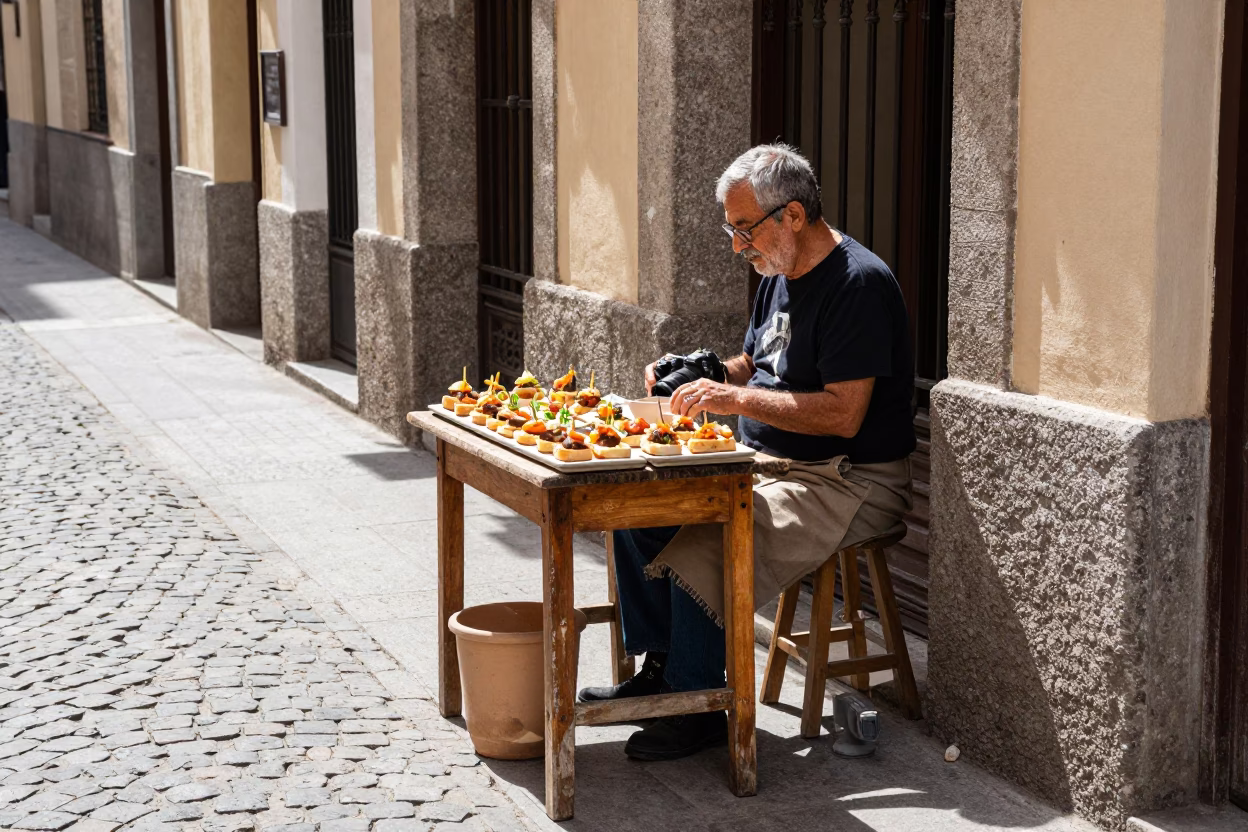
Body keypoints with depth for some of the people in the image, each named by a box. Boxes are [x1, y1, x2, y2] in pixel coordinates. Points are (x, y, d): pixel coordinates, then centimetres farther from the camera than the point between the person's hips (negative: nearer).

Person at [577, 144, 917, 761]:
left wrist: (736, 399, -25)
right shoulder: (779, 275, 11)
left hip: (849, 483, -10)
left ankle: (698, 710, -10)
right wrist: (695, 375, 3)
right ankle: (658, 671, 10)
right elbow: (752, 367, 23)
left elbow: (842, 415, -25)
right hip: (768, 466, 10)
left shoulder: (858, 284, -19)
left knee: (699, 550, -27)